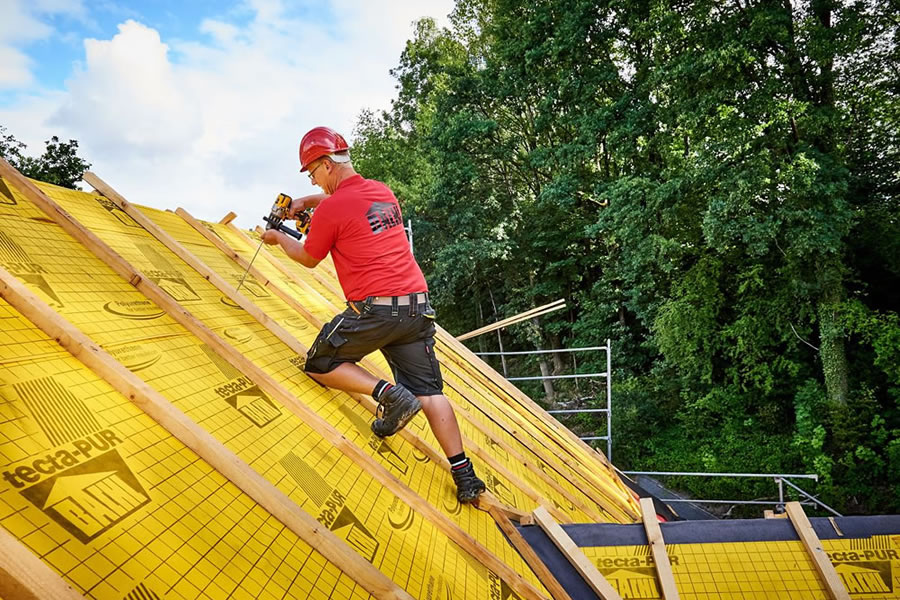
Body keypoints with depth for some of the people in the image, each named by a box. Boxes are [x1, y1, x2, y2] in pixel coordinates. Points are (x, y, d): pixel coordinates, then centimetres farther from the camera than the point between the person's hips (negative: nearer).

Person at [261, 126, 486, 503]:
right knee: (429, 391, 10)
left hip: (374, 310, -7)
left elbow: (308, 259, 11)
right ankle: (465, 475, 6)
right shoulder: (383, 192, 14)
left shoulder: (331, 209, -7)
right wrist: (307, 201, 35)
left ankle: (387, 393, -5)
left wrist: (278, 238, 29)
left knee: (319, 365, 15)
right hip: (418, 306, 7)